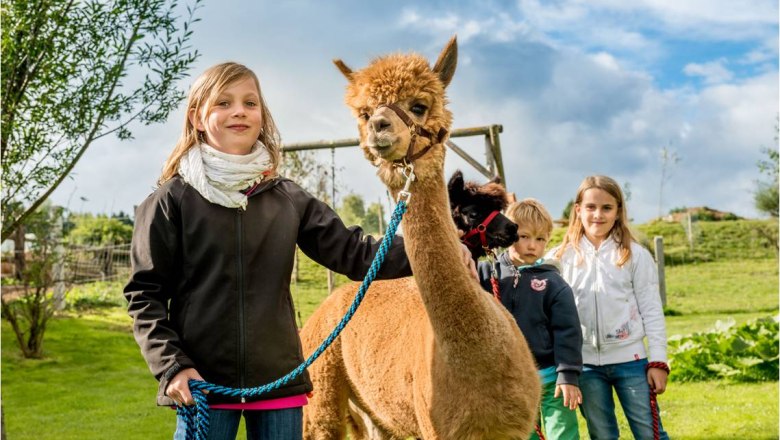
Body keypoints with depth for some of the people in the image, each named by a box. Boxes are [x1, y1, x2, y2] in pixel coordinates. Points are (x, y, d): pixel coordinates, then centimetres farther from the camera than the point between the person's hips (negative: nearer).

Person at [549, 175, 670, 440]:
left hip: (630, 359, -1)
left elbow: (652, 311, 1)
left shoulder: (635, 255, 1)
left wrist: (658, 361, -4)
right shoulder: (560, 258, 3)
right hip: (584, 363, 1)